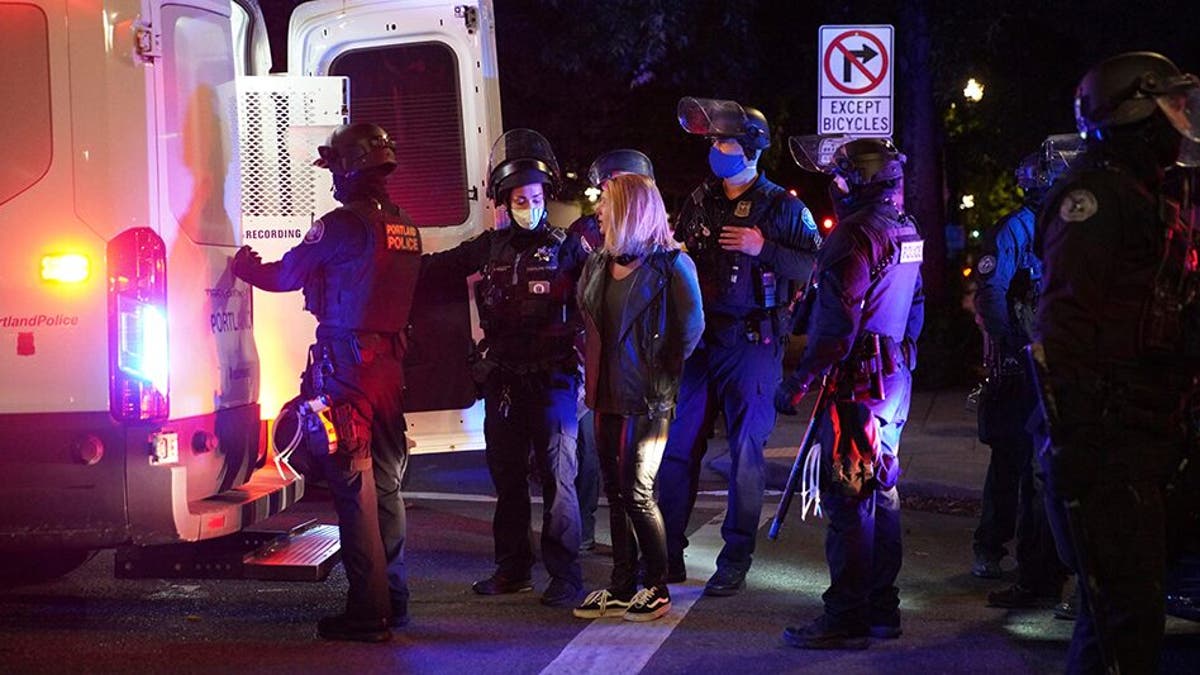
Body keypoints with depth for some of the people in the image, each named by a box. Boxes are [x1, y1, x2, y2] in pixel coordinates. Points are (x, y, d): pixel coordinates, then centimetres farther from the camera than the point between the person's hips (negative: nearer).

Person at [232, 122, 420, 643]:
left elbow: (285, 276, -3)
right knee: (386, 482, 15)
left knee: (354, 488, -6)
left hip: (346, 366, -8)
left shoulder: (343, 225, -12)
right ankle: (392, 600, 23)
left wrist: (244, 267, 19)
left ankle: (367, 613, -6)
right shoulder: (404, 228, 11)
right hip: (389, 365, 8)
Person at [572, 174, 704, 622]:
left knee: (637, 493, -5)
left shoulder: (670, 263, -11)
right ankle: (622, 588, 18)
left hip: (646, 399, -7)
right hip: (607, 395, 7)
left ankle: (657, 589, 8)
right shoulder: (599, 265, 10)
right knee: (615, 493, 10)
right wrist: (594, 371, 14)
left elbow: (691, 328, -12)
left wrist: (661, 375, -8)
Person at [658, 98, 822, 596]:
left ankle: (735, 563, 6)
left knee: (746, 452, -1)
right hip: (699, 340, 5)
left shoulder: (781, 207, -2)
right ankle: (667, 554, 11)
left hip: (752, 344, -5)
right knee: (678, 446, 3)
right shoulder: (699, 203, 12)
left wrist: (763, 248, -16)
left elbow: (816, 267, -8)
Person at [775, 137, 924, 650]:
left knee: (848, 497, -7)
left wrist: (799, 382, -17)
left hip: (857, 381, -10)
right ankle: (882, 608, 21)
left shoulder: (856, 236, -16)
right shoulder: (908, 233, 14)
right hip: (895, 376, 10)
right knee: (881, 489, 15)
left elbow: (837, 322, -21)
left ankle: (847, 617, -6)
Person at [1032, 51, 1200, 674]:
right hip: (1104, 444, -10)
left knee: (1129, 613, 15)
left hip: (1143, 444, 10)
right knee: (1125, 618, -11)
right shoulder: (1096, 190, -11)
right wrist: (1075, 440, -25)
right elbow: (1063, 326, -20)